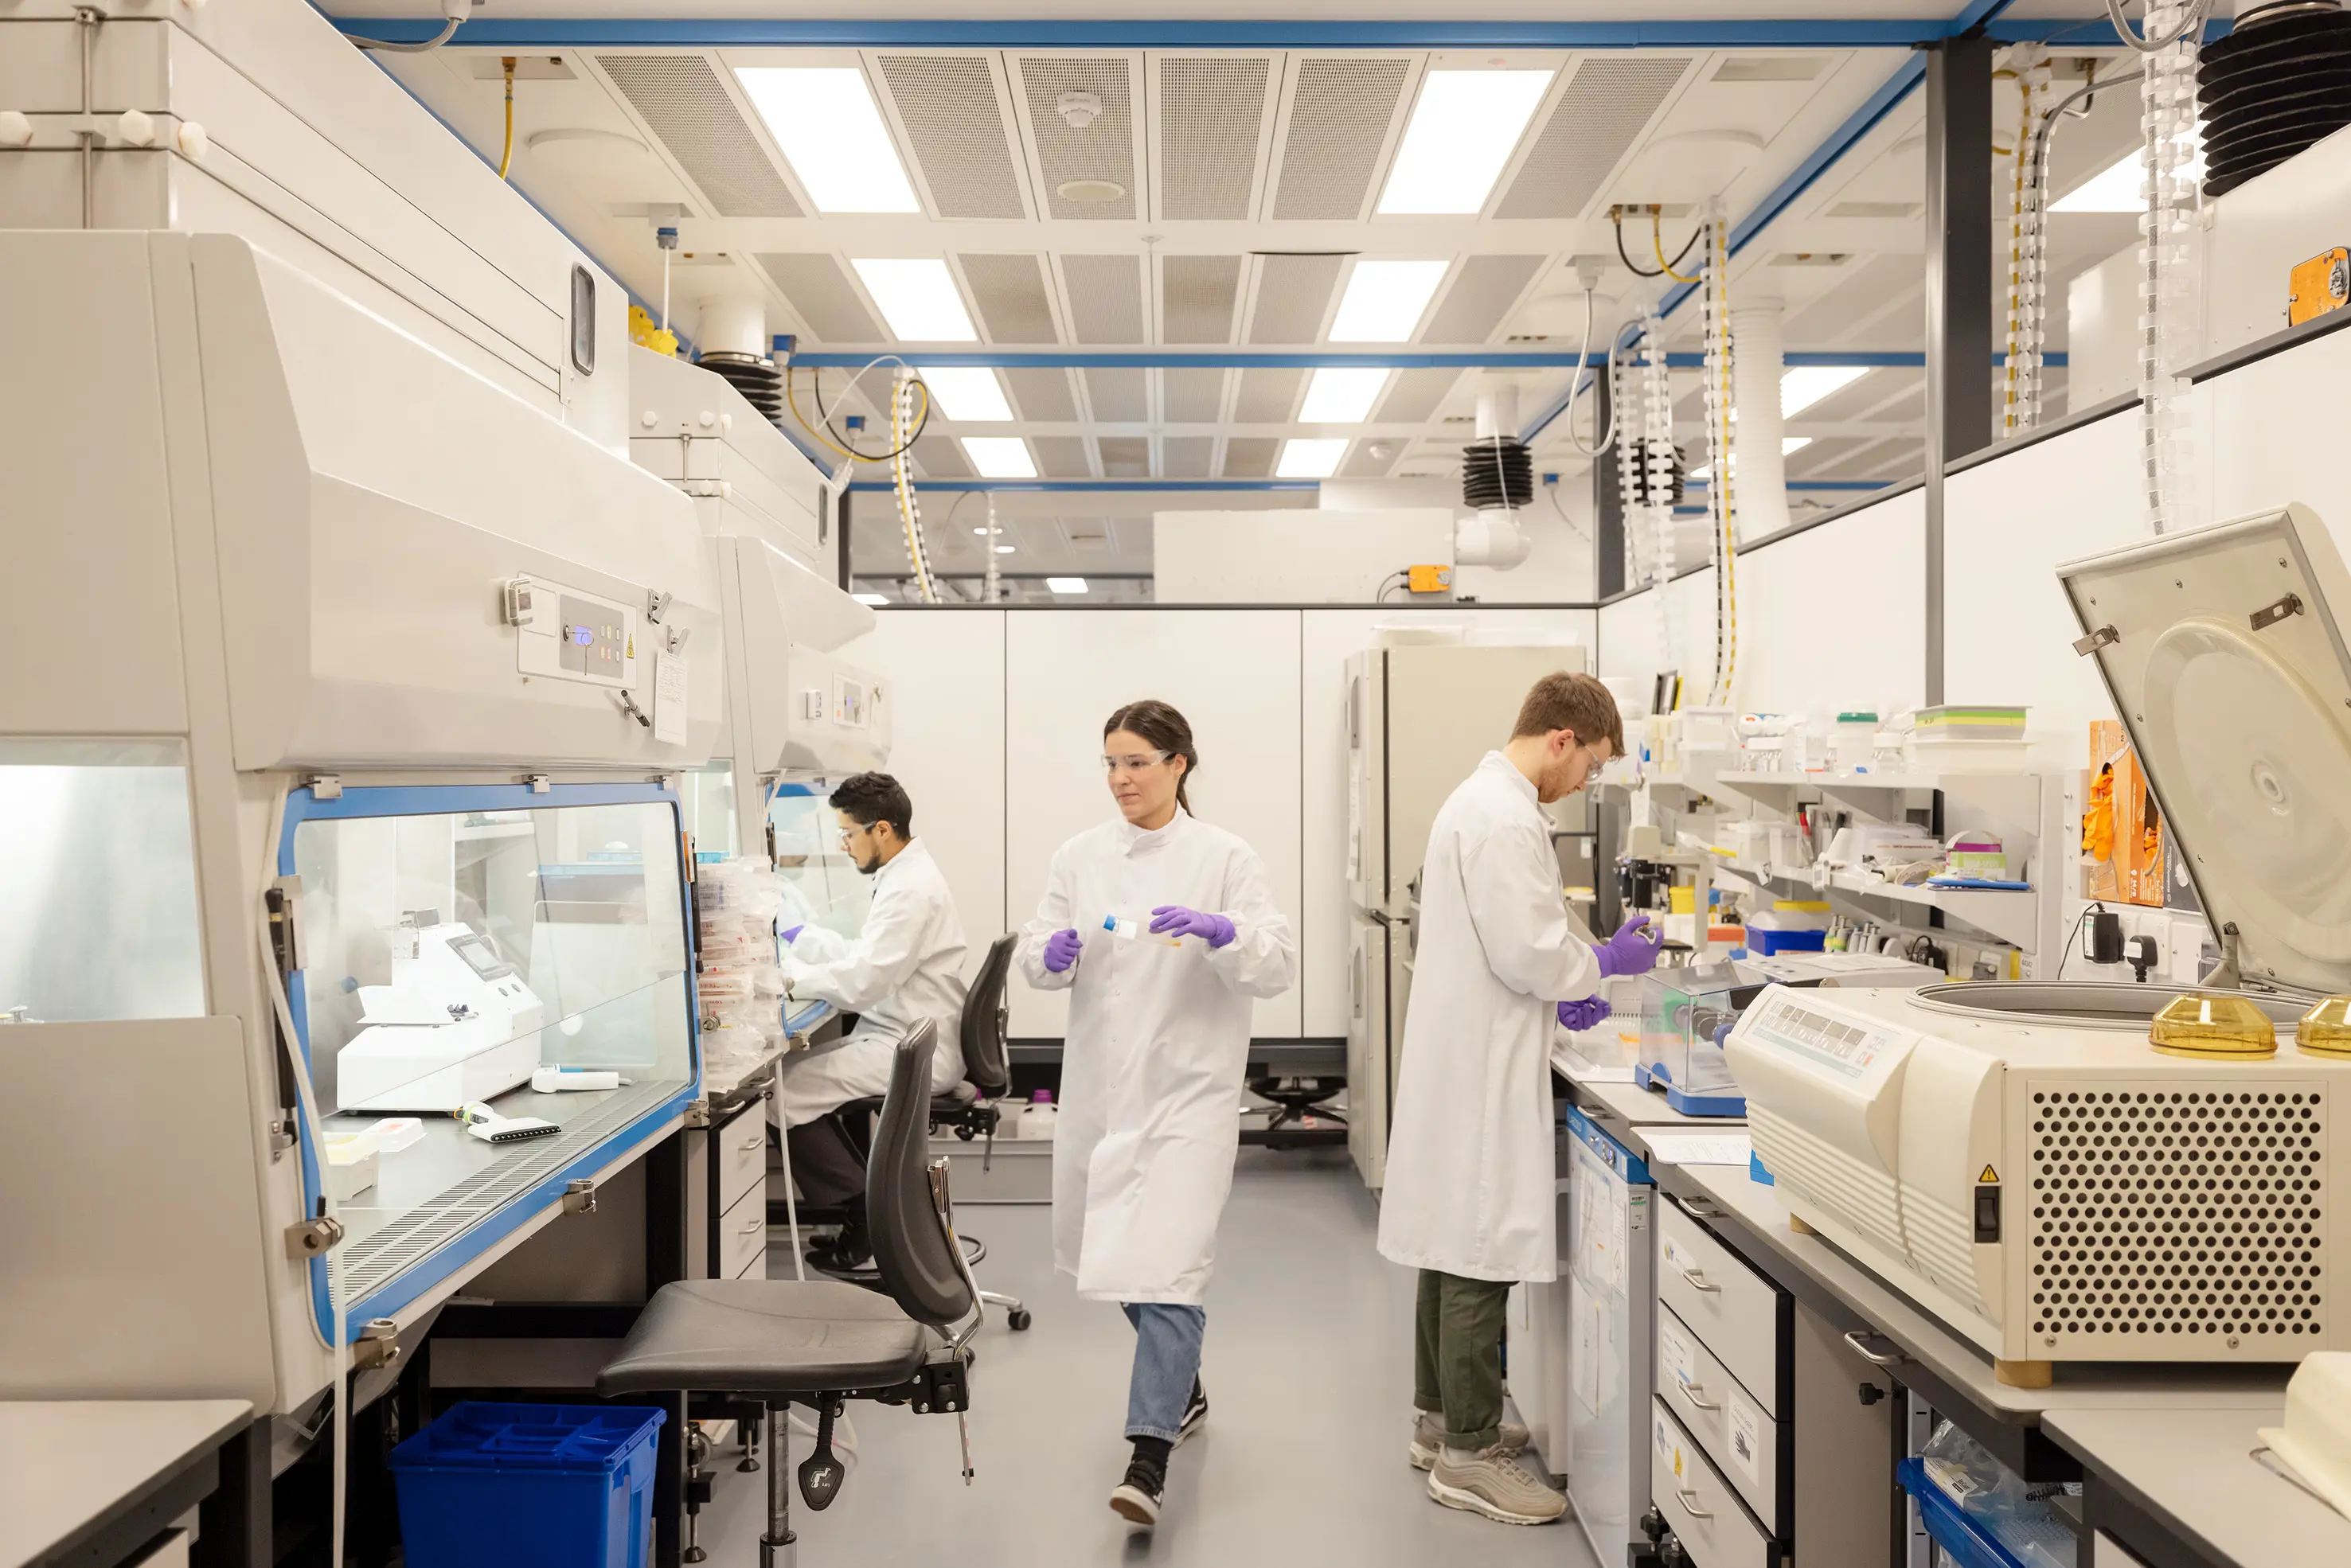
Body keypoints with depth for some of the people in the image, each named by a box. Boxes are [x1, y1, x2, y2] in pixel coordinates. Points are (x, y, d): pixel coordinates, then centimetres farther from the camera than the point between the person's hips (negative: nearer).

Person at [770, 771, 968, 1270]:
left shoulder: (912, 889, -20)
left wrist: (790, 978, -14)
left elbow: (864, 980, -25)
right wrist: (799, 937, 17)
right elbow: (864, 955, 20)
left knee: (782, 1090, -13)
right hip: (904, 1040, 11)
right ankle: (869, 1198, 13)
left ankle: (867, 1212, 0)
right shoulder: (905, 875, 14)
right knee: (796, 1066, 11)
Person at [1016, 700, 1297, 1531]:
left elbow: (1279, 965, -9)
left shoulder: (1225, 858, -5)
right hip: (1100, 1081, 5)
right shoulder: (1080, 856, 5)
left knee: (1165, 1264, -11)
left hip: (1187, 1083, -4)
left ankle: (1149, 1454, -3)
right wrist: (1054, 952, -17)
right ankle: (1183, 1385, 42)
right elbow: (1036, 956, 5)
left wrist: (1221, 932, -27)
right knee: (1113, 1254, 18)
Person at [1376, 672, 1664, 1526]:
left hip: (1460, 1060, 11)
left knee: (1455, 1245, 18)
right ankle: (1468, 1454, 9)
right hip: (1484, 1071, -11)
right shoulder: (1508, 820, -19)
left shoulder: (1478, 798, 15)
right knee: (1482, 1256, -2)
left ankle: (1441, 1418, 30)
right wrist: (1606, 961, -4)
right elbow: (1531, 953, -21)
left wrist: (1555, 994, 18)